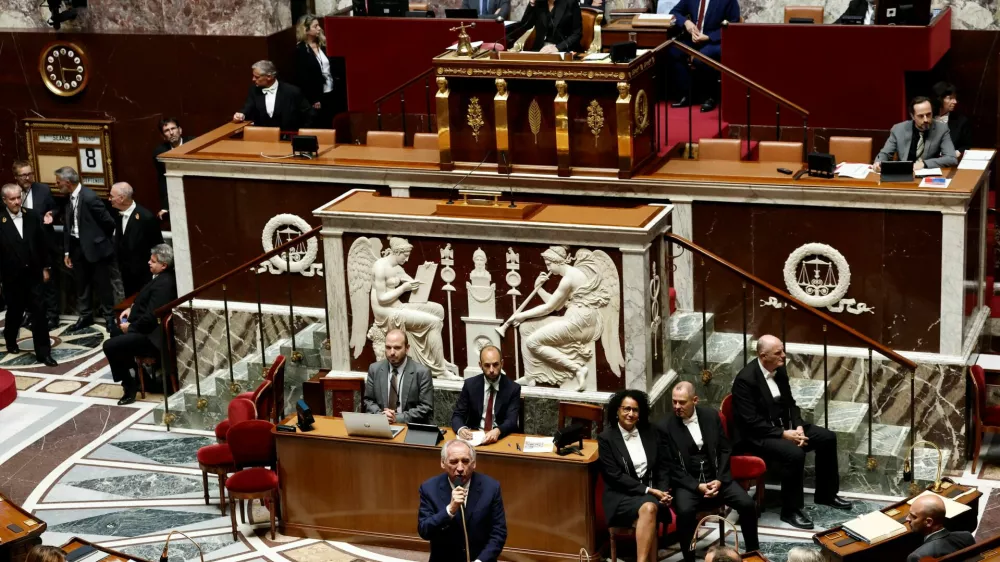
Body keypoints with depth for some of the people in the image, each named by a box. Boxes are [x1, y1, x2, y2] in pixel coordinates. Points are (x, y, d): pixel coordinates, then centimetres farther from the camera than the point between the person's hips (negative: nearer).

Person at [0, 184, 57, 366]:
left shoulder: (32, 216, -2)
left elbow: (42, 243, 6)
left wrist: (45, 267, 8)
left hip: (33, 274, 2)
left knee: (39, 314, 0)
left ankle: (43, 352, 4)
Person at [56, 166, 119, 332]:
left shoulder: (89, 197, -23)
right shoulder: (69, 198, 1)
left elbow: (108, 222, -17)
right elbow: (67, 225, 9)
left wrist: (100, 239, 1)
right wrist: (67, 251, 8)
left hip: (94, 246, -7)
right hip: (77, 246, 7)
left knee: (102, 283, 6)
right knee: (81, 283, 15)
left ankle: (109, 317, 20)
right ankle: (85, 316, 28)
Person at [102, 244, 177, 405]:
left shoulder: (163, 284, -25)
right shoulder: (162, 277, 7)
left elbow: (151, 317, -27)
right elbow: (147, 302, 24)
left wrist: (130, 327, -13)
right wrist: (132, 308, 8)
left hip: (153, 337, -11)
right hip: (150, 328, 11)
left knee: (110, 346, -16)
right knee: (116, 331, 29)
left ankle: (130, 386, -3)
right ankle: (135, 375, 32)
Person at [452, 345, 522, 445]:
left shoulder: (513, 388, -1)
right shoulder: (470, 384, 4)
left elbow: (512, 421, -11)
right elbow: (457, 415, 2)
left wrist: (497, 432, -34)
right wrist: (461, 429, -22)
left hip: (502, 437, -1)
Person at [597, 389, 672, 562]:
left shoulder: (650, 433, 11)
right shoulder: (606, 438, -3)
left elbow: (663, 467, 13)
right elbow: (615, 476, -9)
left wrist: (662, 492, -6)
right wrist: (647, 490, -14)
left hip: (652, 493, 3)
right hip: (621, 496, -3)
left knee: (649, 508, -33)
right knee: (647, 508, -35)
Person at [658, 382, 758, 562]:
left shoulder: (711, 415, 3)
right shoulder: (664, 426, -7)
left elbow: (725, 449, 6)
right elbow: (670, 466, -7)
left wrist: (720, 479, -9)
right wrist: (697, 486, -17)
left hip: (715, 477, 3)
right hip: (687, 483, -3)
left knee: (747, 504, -17)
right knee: (685, 511, -34)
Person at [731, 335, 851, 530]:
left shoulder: (779, 370, 3)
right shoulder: (745, 379, -22)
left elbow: (790, 403, 12)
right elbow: (751, 422, -24)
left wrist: (798, 427, -7)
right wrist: (783, 434, -24)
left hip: (783, 426, 9)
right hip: (756, 435, -9)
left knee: (827, 438, 1)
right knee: (794, 453, -32)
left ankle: (826, 493, 17)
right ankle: (790, 510, -17)